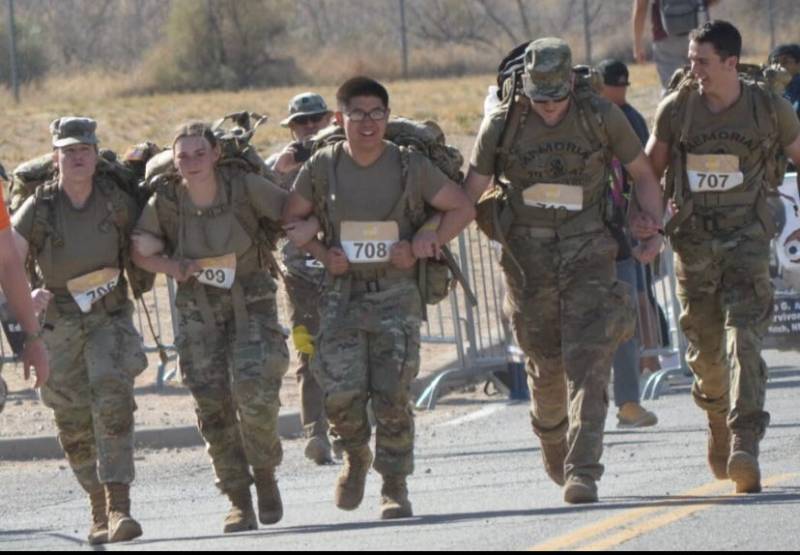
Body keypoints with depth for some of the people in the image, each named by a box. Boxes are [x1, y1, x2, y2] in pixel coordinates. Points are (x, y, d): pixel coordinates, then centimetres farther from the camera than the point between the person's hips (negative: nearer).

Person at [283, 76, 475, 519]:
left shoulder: (410, 166, -1)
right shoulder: (323, 167, 1)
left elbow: (462, 208, 7)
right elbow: (292, 217, 13)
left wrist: (425, 245, -6)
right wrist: (322, 253, -2)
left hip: (395, 295, -1)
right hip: (342, 295, 1)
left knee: (392, 396, -9)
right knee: (341, 393, -9)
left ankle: (394, 487, 3)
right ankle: (356, 458, 22)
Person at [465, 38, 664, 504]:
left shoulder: (602, 117, -5)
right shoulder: (502, 126, -4)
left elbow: (643, 173, 7)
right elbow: (470, 194, 2)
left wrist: (654, 225, -8)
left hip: (589, 253, -1)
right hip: (529, 256, 1)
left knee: (588, 361, -15)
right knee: (547, 364, 10)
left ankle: (583, 471, -20)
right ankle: (552, 439, 41)